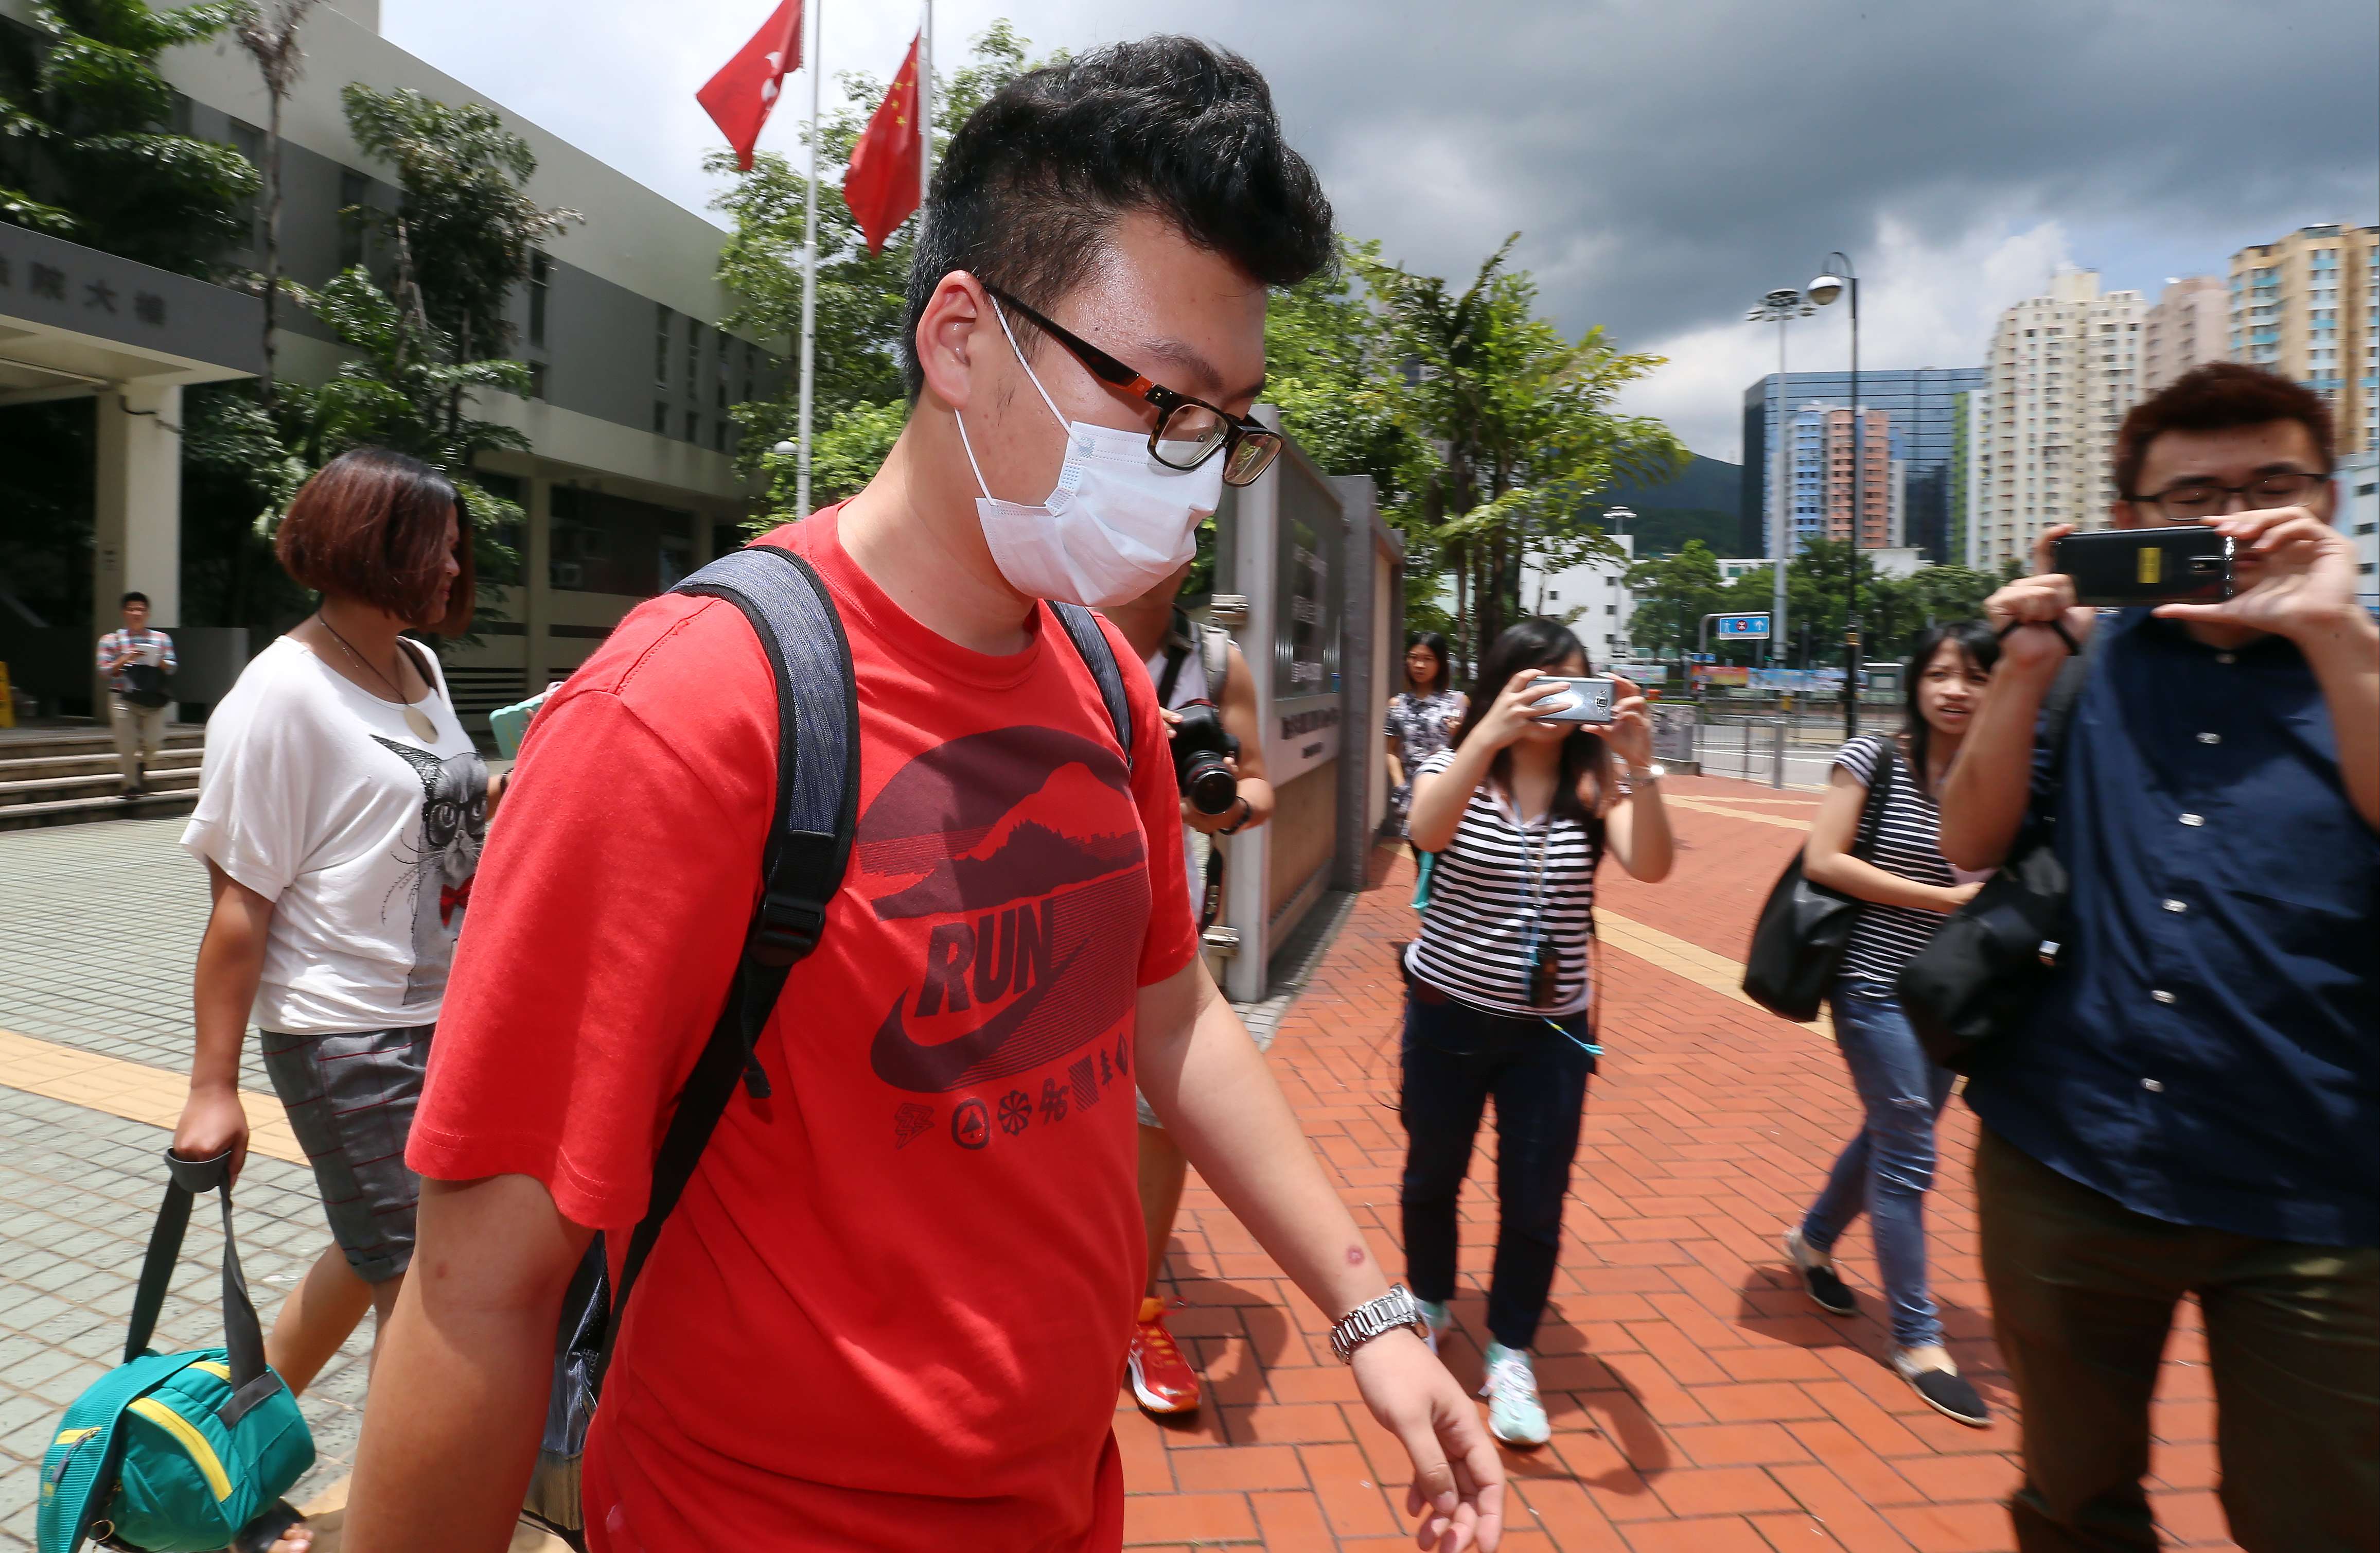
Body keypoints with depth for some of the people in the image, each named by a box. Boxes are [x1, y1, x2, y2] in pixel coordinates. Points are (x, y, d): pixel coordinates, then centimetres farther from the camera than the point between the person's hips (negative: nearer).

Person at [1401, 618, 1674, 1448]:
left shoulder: (1594, 786, -6)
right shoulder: (1457, 768, -8)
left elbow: (1651, 866, -24)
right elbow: (1427, 832, -31)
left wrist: (1640, 766, -39)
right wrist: (1490, 734, -44)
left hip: (1550, 1027, 0)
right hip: (1449, 1015, 0)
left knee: (1536, 1199, 4)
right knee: (1433, 1171, 17)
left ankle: (1510, 1356, 24)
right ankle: (1429, 1305, 43)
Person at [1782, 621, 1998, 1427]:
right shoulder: (1874, 759, -11)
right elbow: (1823, 860, -15)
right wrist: (1942, 898, -17)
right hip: (1878, 986, -5)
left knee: (1892, 1134, 19)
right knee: (1908, 1157, 0)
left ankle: (1812, 1239, 45)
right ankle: (1916, 1338, 15)